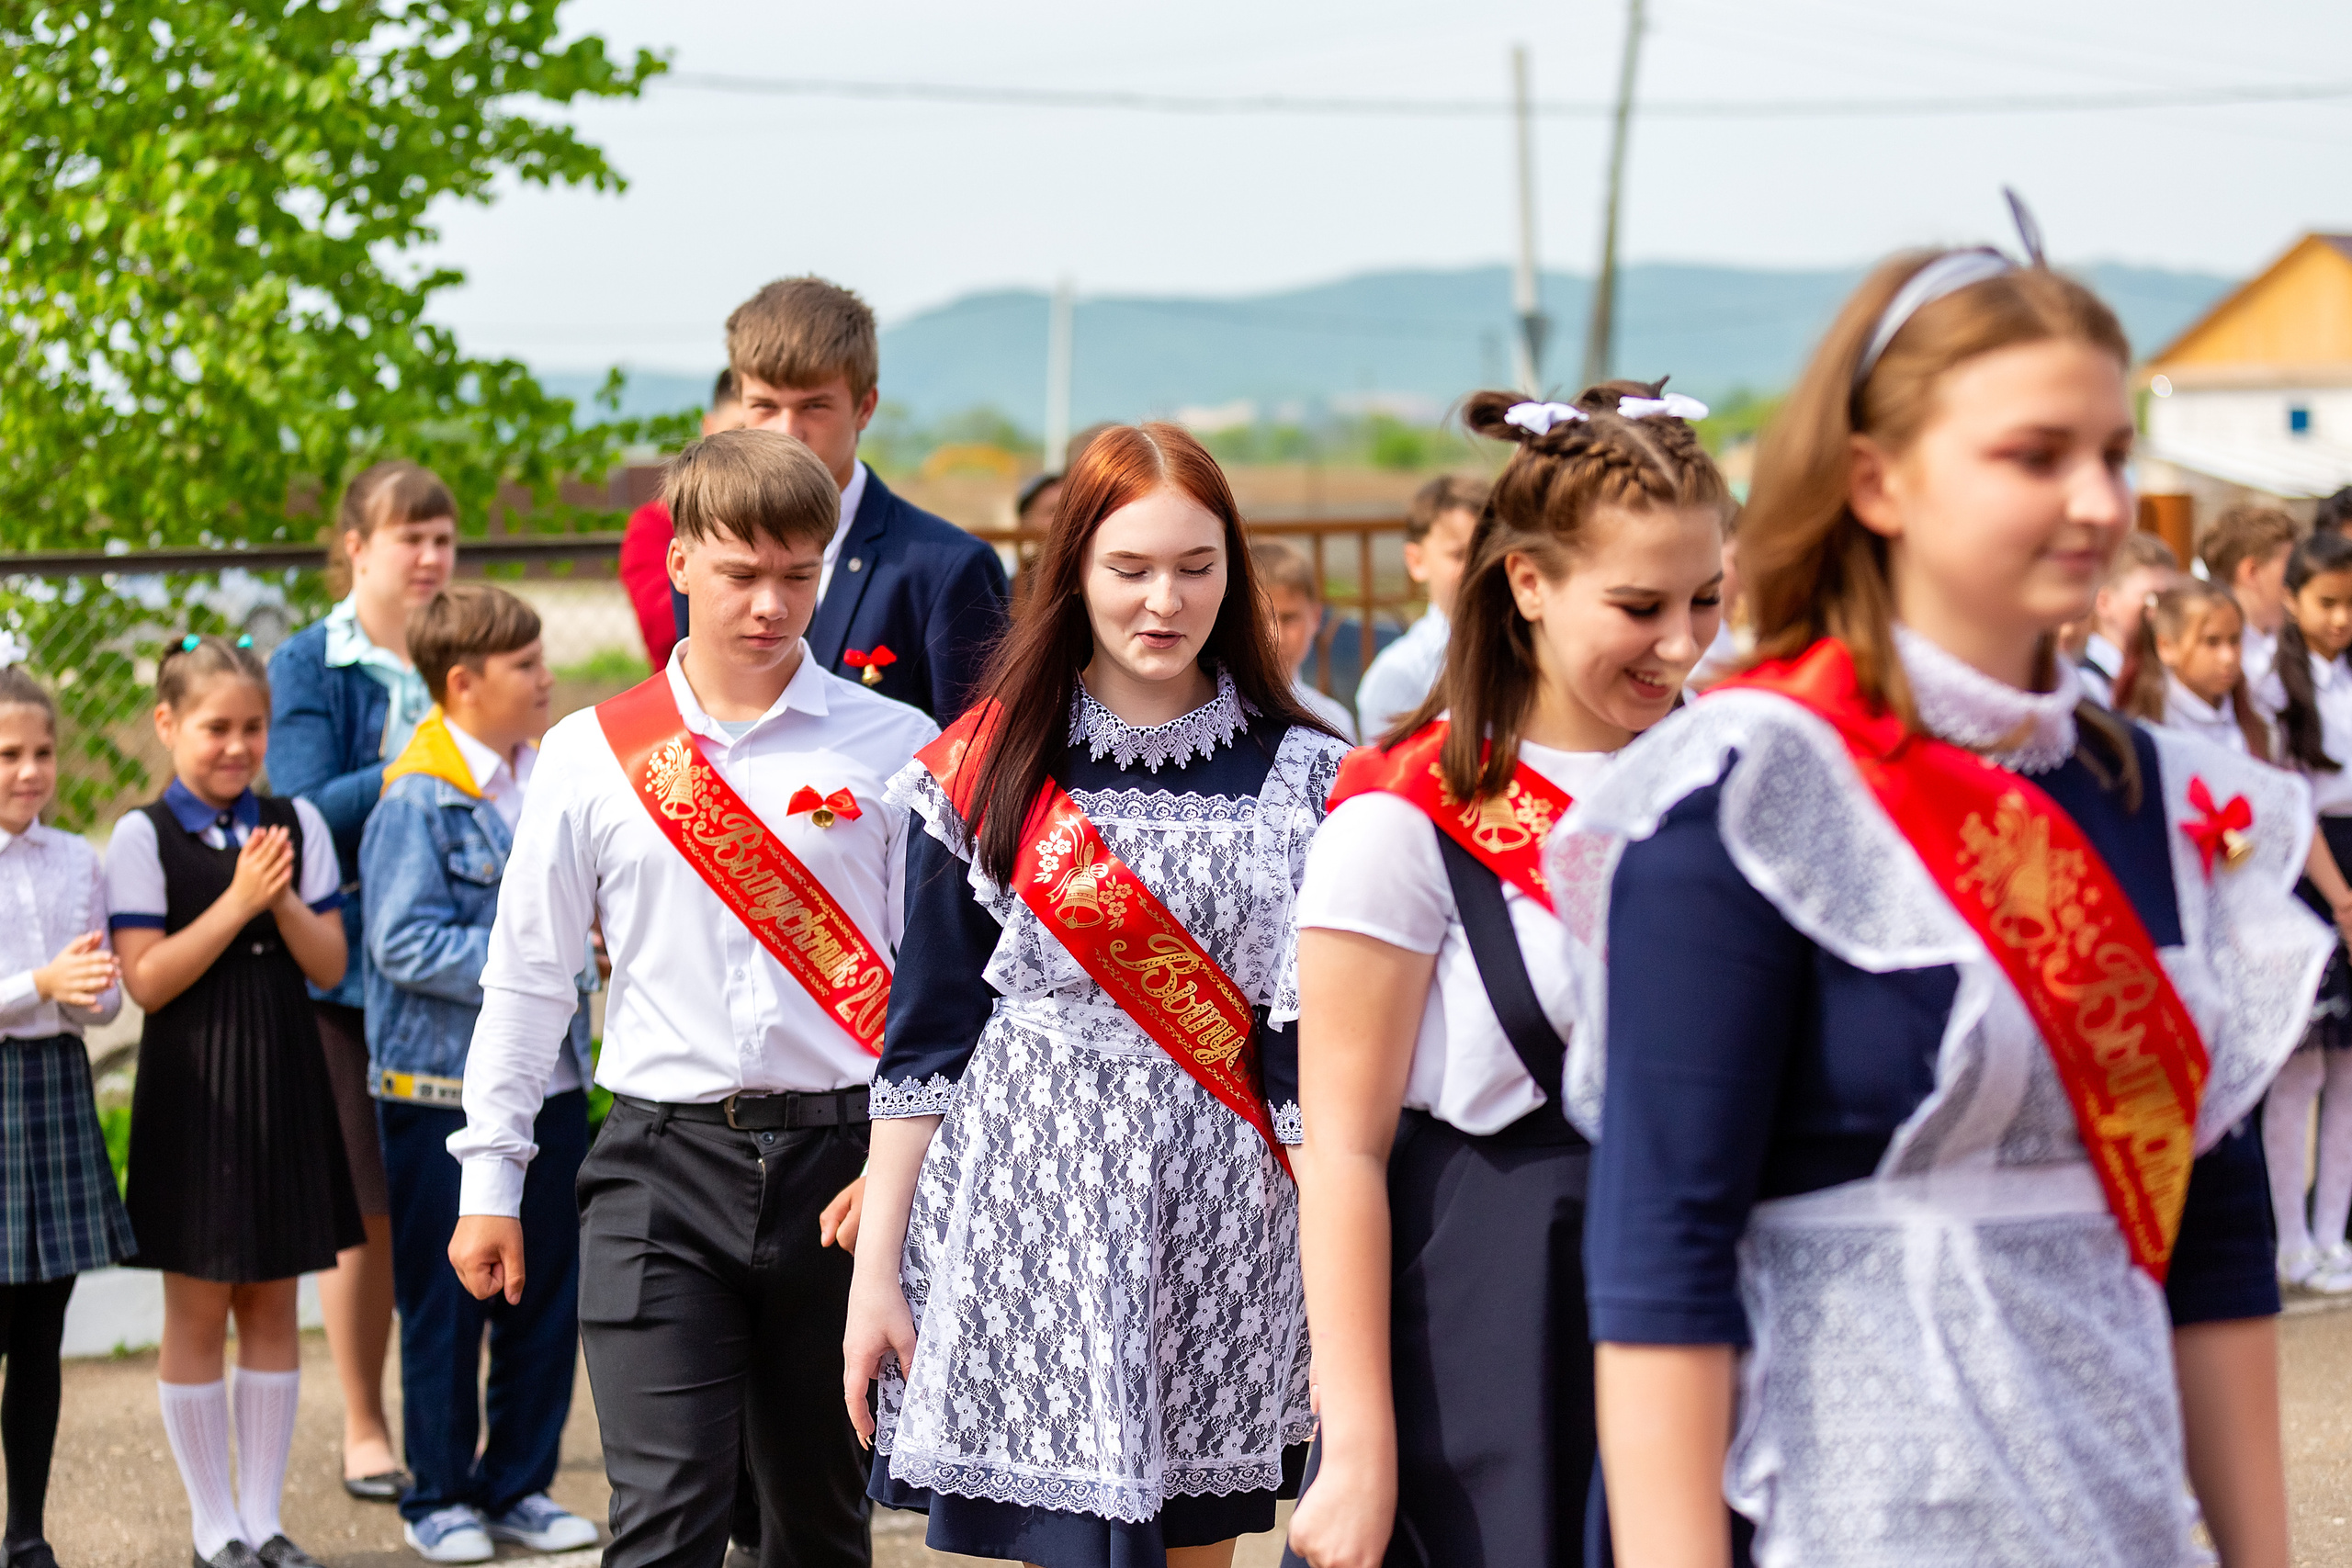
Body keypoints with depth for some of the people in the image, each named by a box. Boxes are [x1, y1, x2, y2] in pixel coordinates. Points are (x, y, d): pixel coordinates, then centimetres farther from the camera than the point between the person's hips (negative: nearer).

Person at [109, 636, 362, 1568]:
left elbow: (328, 967, 3)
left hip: (283, 1083, 4)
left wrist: (284, 902, -14)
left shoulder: (298, 824, 5)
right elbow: (146, 981, -13)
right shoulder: (143, 837, -6)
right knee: (197, 1313, 3)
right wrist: (237, 903, -18)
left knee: (273, 1306, 8)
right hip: (194, 1094, -4)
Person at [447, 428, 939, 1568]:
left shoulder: (893, 747, 2)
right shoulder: (592, 756, 5)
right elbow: (527, 978, 10)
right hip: (661, 1169, 0)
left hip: (839, 1161, 1)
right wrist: (490, 1178, 10)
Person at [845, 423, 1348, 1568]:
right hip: (1033, 1210, -1)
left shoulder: (1300, 777, 3)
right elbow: (924, 1038, 4)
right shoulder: (991, 768, 3)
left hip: (1224, 1217, 1)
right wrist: (877, 1269, 0)